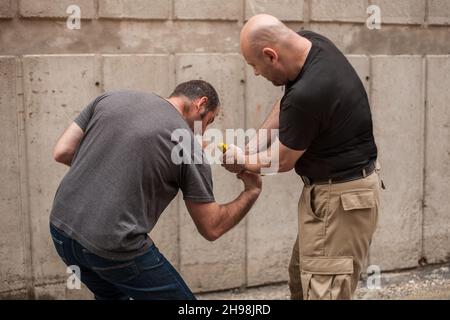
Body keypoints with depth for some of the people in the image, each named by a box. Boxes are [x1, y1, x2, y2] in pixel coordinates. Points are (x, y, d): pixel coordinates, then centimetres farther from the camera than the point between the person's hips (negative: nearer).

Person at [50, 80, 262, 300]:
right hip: (112, 247, -6)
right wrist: (252, 191, 16)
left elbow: (62, 152, 7)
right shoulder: (189, 146, -5)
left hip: (61, 226, 6)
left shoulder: (111, 98, 7)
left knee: (112, 295, 32)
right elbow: (211, 228, 1)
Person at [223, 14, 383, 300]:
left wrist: (240, 162, 4)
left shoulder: (307, 95, -31)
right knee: (301, 279, 20)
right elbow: (285, 106, 13)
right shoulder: (312, 43, -5)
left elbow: (281, 162, -14)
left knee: (324, 290, -4)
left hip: (341, 197, -10)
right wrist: (253, 145, 3)